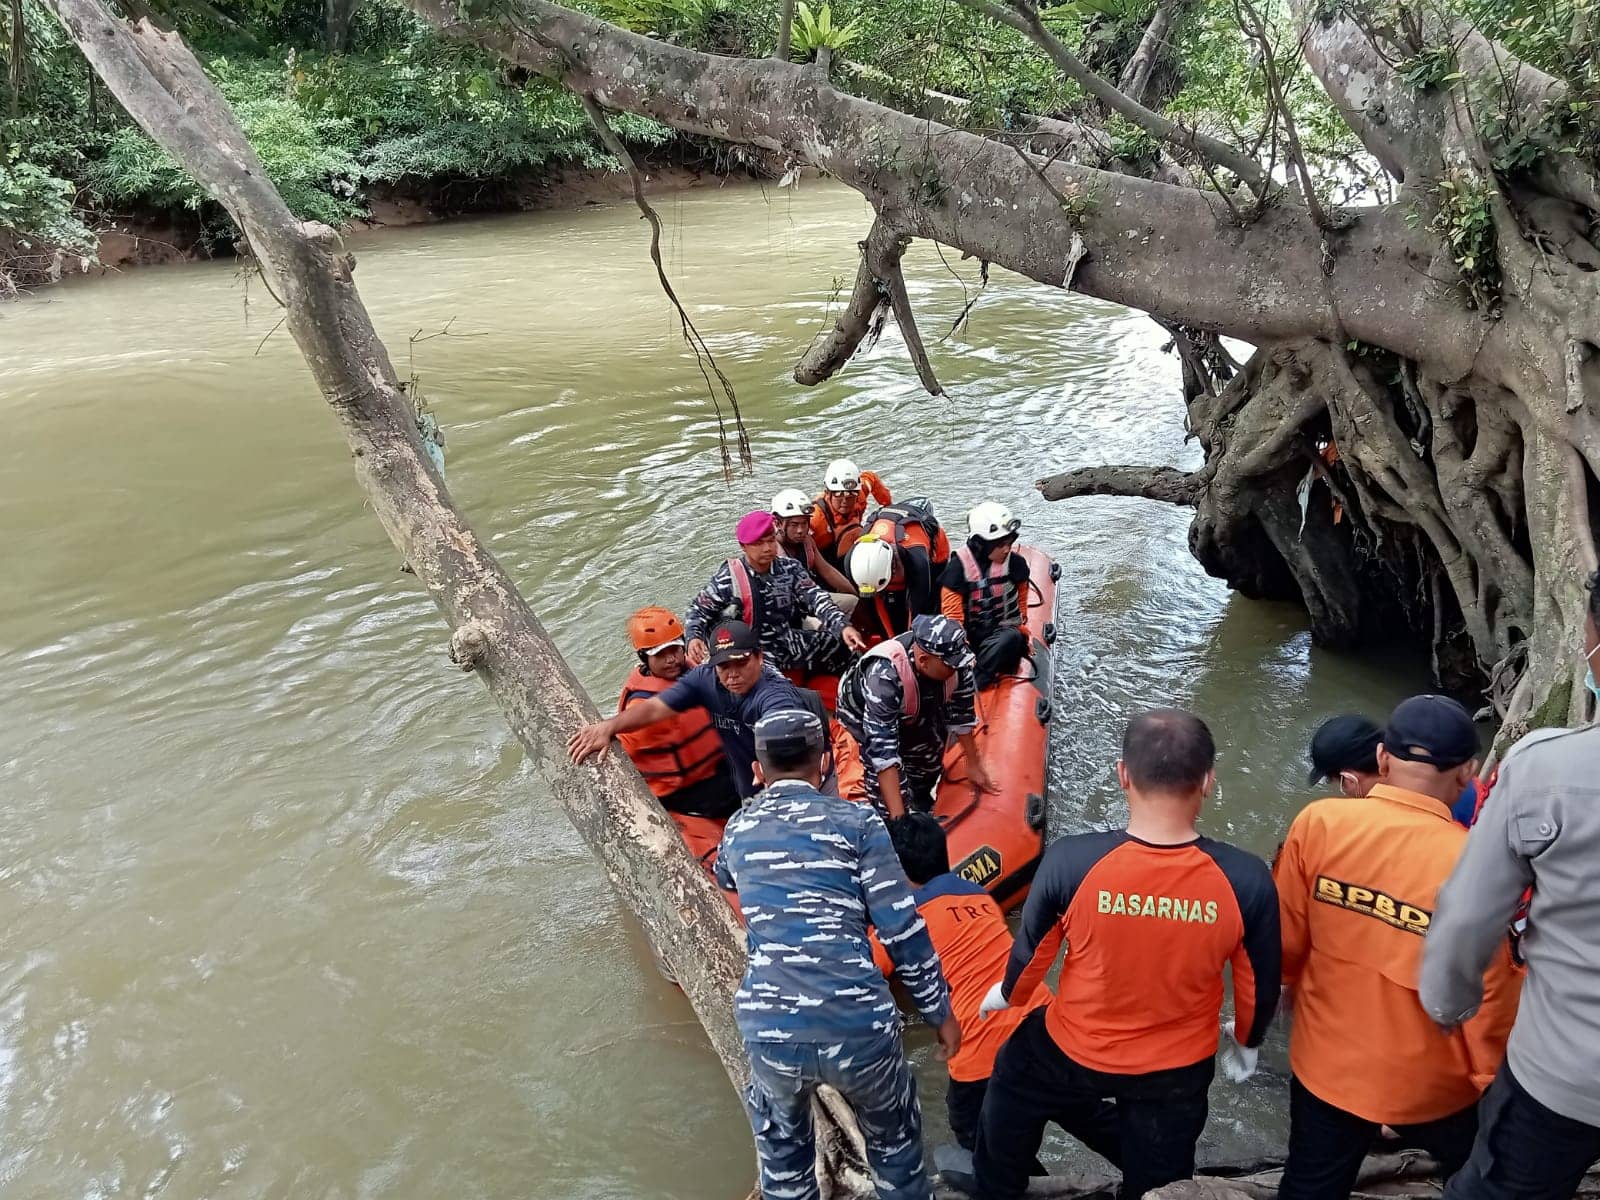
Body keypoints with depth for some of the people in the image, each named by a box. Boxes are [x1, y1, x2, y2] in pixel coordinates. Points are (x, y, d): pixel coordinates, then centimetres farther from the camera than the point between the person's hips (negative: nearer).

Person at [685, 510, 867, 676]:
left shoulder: (790, 568, 0)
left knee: (842, 645, -9)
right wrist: (694, 638, -22)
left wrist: (843, 627, -26)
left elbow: (816, 598, -9)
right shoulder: (728, 578, -7)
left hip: (790, 640, 4)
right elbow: (698, 611, 0)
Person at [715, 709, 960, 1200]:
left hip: (769, 1029, 2)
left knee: (783, 1153, 31)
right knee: (894, 1140, 28)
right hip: (858, 1026, -2)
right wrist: (940, 1012, 9)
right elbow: (903, 930, -4)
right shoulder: (856, 821, 0)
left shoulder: (738, 829, 12)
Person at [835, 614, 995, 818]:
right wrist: (898, 816, -46)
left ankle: (920, 797, 33)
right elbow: (882, 749, -44)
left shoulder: (952, 660, -28)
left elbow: (961, 713, -10)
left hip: (912, 707, 5)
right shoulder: (885, 676, -44)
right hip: (863, 711, -5)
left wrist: (973, 765, -1)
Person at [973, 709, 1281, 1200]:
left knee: (1014, 1084, 32)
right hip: (1178, 1068, 1)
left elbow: (1032, 951, -10)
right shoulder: (1247, 880, -25)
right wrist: (1247, 1041, 15)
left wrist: (1007, 994, 13)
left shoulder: (1071, 860, -28)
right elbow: (1259, 985, -8)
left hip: (1072, 1050, 0)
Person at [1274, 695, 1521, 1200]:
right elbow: (1488, 995, -16)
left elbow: (1286, 937, -6)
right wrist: (1494, 1082, 1)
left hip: (1325, 1063, 3)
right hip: (1429, 1083, -2)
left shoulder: (1319, 821, -18)